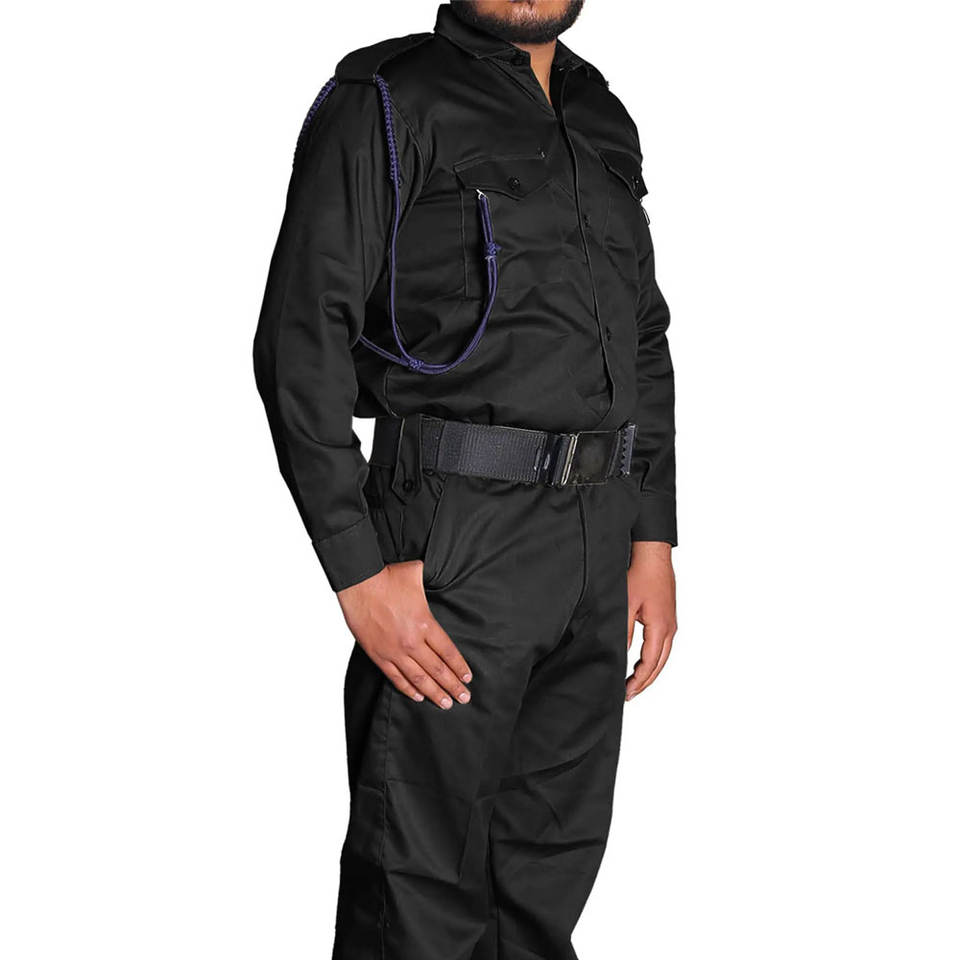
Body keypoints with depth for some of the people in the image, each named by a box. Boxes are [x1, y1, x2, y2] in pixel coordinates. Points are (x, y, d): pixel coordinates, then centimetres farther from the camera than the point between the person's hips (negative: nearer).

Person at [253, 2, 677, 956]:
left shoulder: (605, 121, 15)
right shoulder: (385, 104, -6)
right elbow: (299, 344, -12)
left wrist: (653, 537, 12)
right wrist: (360, 571, -17)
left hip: (597, 542, 7)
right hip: (456, 544, -6)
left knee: (552, 866, 15)